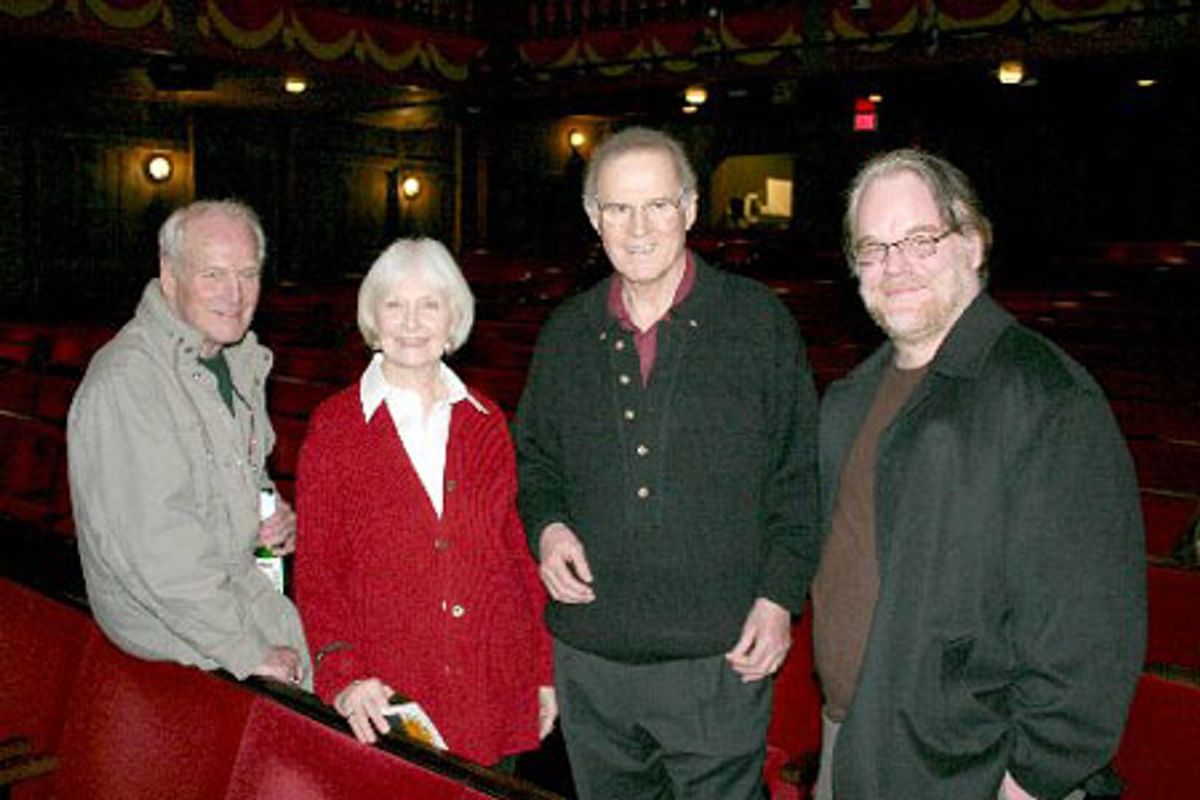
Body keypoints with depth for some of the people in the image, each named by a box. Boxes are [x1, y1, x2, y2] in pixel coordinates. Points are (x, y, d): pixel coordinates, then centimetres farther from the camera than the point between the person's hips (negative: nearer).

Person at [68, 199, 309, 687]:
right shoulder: (126, 381, -23)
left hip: (237, 582, 9)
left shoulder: (240, 358, 7)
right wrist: (250, 652, -24)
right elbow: (153, 550, -27)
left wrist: (275, 515, 0)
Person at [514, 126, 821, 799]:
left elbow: (799, 477, -1)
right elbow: (535, 458, 17)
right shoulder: (567, 334, 7)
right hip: (590, 655, 4)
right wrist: (547, 525, -3)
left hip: (720, 658, -3)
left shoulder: (760, 322, -3)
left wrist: (781, 596, -7)